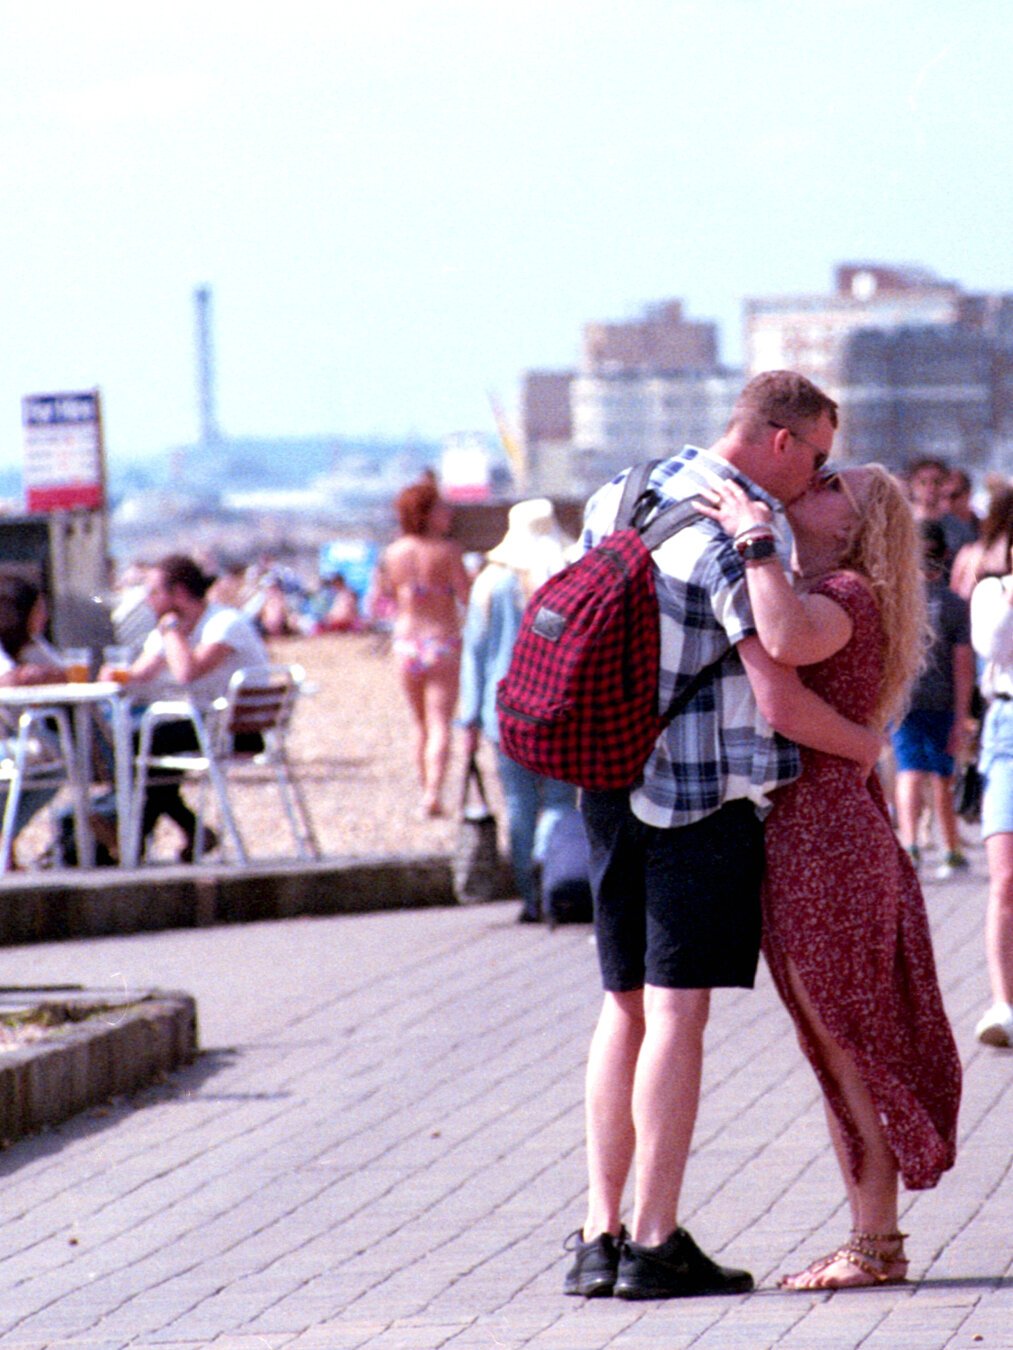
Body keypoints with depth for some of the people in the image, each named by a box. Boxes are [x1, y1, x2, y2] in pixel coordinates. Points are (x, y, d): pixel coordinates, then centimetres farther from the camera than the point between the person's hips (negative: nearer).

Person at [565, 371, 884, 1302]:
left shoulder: (624, 498, 8)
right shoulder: (739, 541, -17)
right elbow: (781, 705, -20)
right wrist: (867, 746, -3)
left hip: (612, 787, 7)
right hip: (704, 799, -7)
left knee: (625, 1008, 12)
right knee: (678, 1015, -4)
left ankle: (599, 1234, 9)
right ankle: (656, 1242, -4)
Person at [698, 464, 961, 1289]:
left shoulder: (848, 596, -13)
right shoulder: (811, 596, 16)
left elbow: (787, 641, -35)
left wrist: (751, 536, -27)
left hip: (826, 830, -9)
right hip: (791, 828, 9)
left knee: (848, 1043, -4)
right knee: (835, 1050, 12)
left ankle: (877, 1245, 1)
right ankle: (871, 1240, 17)